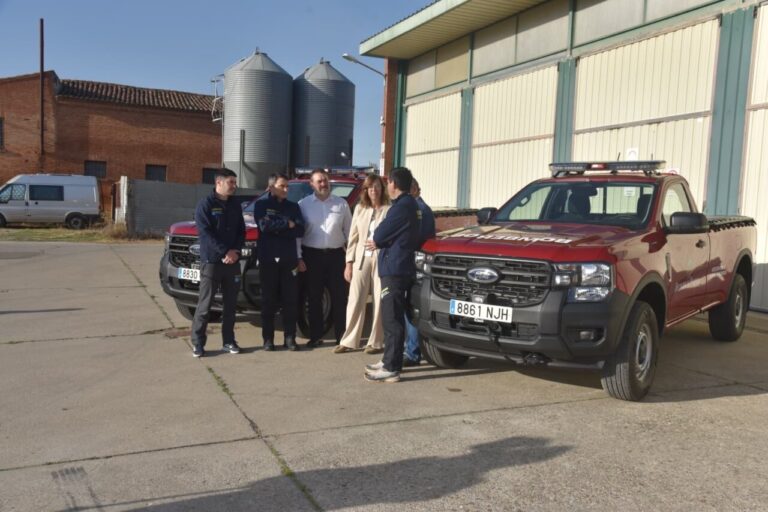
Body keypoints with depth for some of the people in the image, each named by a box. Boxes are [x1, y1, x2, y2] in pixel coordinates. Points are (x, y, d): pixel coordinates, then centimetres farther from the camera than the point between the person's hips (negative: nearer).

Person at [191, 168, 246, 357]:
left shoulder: (235, 205, 13)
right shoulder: (205, 204, -5)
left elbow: (242, 231, 11)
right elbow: (205, 233, -13)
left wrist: (235, 251, -7)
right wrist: (225, 252, -18)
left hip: (233, 261, 5)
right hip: (211, 261, -5)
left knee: (230, 303, 9)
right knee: (205, 303, -3)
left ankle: (228, 341, 17)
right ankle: (197, 342, 5)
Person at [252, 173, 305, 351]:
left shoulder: (293, 206, 13)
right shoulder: (261, 204, 4)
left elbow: (300, 230, -2)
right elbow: (264, 225, -14)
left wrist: (276, 228, -11)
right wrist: (287, 224, -7)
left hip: (289, 259, 3)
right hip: (268, 258, -2)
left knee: (291, 300, 2)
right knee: (269, 301, 2)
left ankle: (290, 338, 10)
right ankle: (268, 339, 10)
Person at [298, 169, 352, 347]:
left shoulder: (341, 204, 7)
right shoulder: (303, 204, 4)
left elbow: (349, 231, 7)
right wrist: (298, 257, -3)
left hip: (336, 255, 1)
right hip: (312, 255, 0)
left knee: (339, 297, 3)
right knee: (314, 298, 6)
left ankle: (341, 335, 13)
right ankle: (315, 336, 17)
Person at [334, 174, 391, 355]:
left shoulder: (389, 210, -4)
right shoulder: (359, 209, 10)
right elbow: (353, 237, 10)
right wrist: (349, 262, 5)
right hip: (361, 258, 4)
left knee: (379, 302, 2)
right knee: (355, 300, 5)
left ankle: (376, 342, 11)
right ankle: (349, 341, 12)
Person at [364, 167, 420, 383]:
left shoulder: (401, 207, -16)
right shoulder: (409, 204, 17)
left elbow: (381, 234, -12)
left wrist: (375, 241, 8)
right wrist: (378, 242, 6)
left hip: (394, 268, -11)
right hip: (398, 267, 11)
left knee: (392, 319, -8)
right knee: (392, 317, 16)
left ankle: (391, 368, -5)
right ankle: (390, 360, 26)